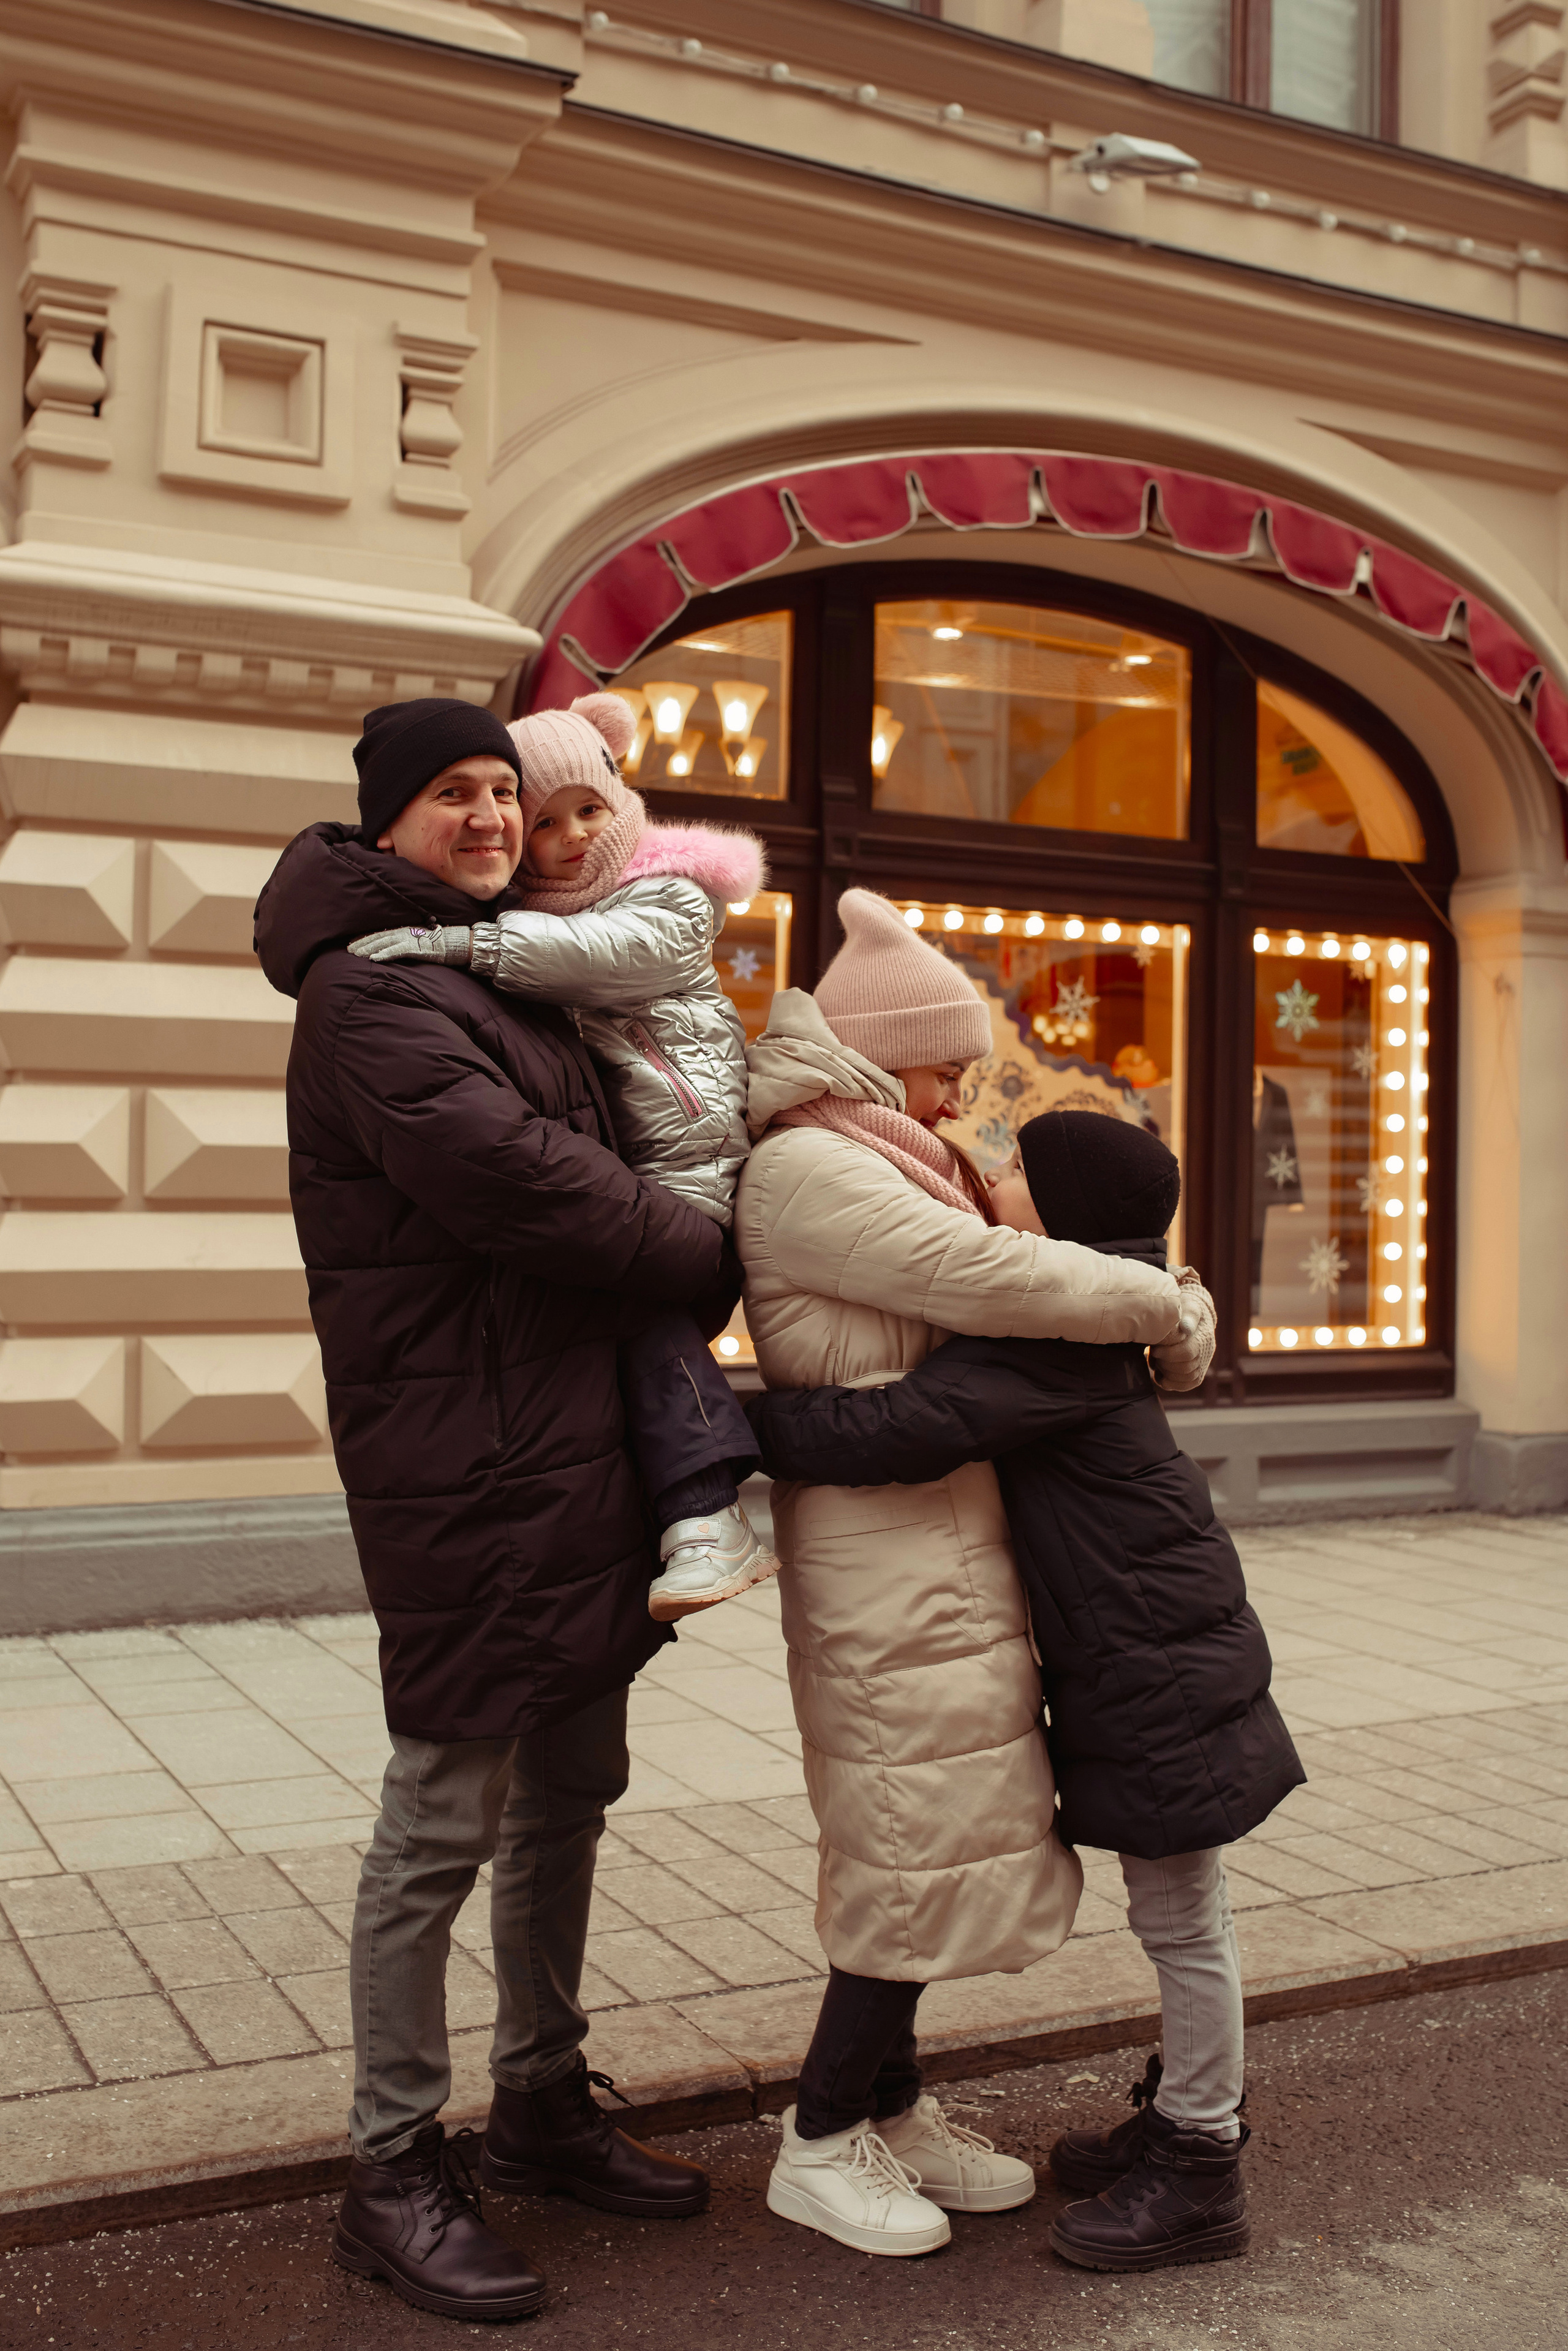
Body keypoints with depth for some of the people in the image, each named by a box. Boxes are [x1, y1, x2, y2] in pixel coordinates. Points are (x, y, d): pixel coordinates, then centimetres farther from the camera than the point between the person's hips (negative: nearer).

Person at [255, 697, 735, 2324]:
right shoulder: (370, 988, -11)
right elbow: (513, 1172, -21)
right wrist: (712, 1262, -10)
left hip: (574, 1440, 9)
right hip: (463, 1464, -9)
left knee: (568, 1794, 17)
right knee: (442, 1820, 0)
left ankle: (541, 2106, 33)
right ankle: (396, 2173, 15)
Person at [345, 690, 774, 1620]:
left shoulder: (671, 897, -2)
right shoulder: (525, 917, 17)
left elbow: (601, 951, -21)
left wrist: (464, 941, -29)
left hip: (688, 1156, -7)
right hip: (598, 1172, 7)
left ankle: (709, 1520, -25)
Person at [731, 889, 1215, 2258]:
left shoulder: (870, 1166, 17)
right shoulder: (804, 1168, -16)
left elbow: (964, 1296, 20)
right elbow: (988, 1279, -22)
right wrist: (1167, 1307, -11)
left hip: (939, 1543, 10)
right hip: (887, 1553, -10)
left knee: (921, 1836, 16)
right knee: (921, 1842, -2)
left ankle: (893, 2109, 28)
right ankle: (823, 2147, 14)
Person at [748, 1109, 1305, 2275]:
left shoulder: (1055, 1338, -23)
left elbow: (909, 1425, -31)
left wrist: (745, 1427, -23)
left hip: (1165, 1671, -10)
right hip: (1138, 1663, 10)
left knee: (1183, 1917, 3)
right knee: (1175, 1913, 20)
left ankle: (1201, 2171, 16)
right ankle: (1185, 2113, 34)